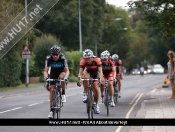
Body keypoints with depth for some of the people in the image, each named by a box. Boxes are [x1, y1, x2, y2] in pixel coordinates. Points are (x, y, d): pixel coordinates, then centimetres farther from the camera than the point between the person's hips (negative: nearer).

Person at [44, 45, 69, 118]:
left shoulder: (63, 58, -31)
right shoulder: (48, 58, -27)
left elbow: (67, 70, -34)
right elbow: (46, 71, -28)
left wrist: (66, 77, -54)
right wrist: (45, 77, -50)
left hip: (61, 71, -2)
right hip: (53, 72, 2)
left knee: (62, 76, -38)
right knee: (52, 90, -8)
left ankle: (63, 94, -17)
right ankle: (51, 110, -2)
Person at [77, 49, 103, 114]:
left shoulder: (97, 60, -35)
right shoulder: (83, 61, -32)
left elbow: (100, 71, -39)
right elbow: (80, 72, -34)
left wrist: (100, 79, -55)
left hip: (95, 73, -1)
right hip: (88, 71, 1)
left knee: (96, 89, -10)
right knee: (85, 78, -34)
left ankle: (96, 105, 12)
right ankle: (87, 95, -18)